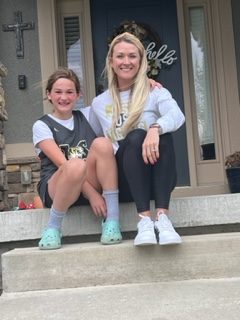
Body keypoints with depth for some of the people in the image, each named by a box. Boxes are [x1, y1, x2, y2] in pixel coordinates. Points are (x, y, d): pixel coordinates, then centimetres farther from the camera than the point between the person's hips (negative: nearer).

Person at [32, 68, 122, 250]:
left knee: (102, 143, -24)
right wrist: (91, 194, -21)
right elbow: (63, 163, -11)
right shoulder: (42, 126, 1)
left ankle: (112, 220, -24)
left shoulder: (85, 117, 14)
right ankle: (53, 228, -15)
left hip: (91, 184, 4)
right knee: (76, 165, -38)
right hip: (55, 188, -3)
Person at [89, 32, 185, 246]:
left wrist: (156, 129, -36)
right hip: (124, 182, 1)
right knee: (136, 136, -28)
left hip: (157, 179, 0)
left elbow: (177, 116, -16)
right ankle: (145, 219, -39)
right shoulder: (98, 104, 14)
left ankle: (162, 217, -38)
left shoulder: (155, 93, 6)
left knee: (162, 134, -29)